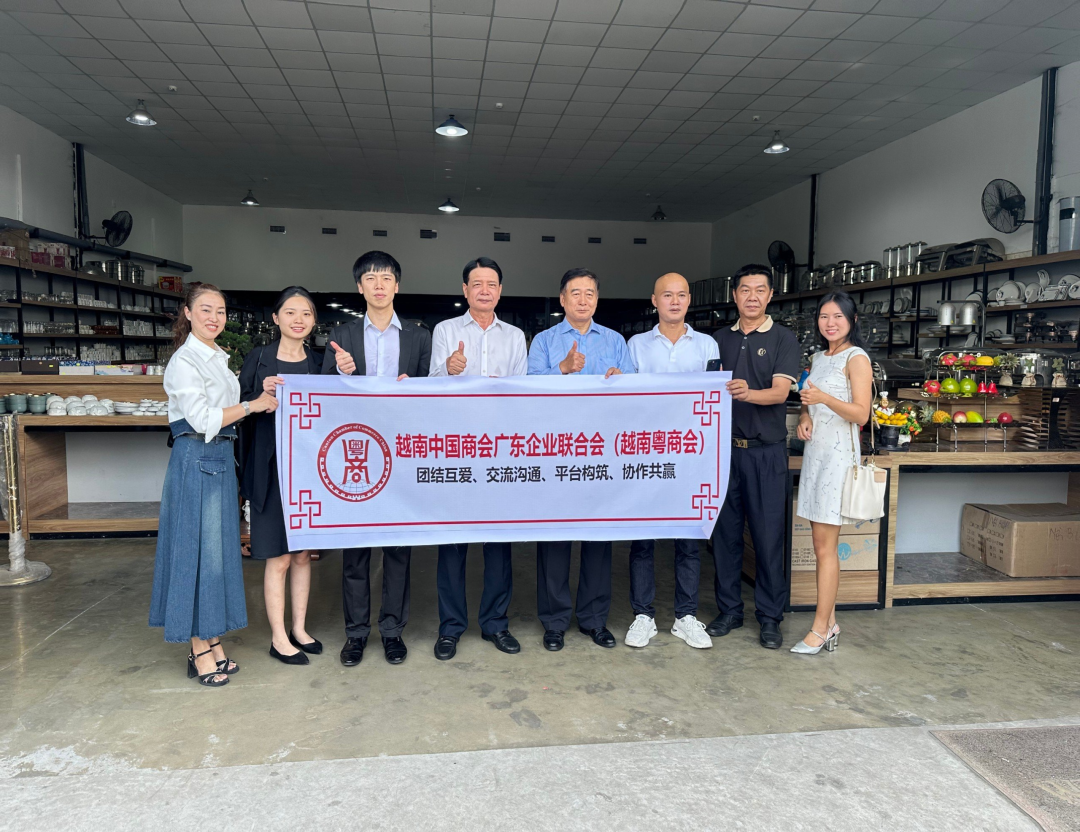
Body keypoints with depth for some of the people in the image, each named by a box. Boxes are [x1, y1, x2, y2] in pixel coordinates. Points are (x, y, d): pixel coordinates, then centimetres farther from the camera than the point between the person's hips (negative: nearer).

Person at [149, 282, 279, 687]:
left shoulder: (219, 358, 16)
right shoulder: (185, 361, -10)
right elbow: (202, 419, -18)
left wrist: (261, 398, 7)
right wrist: (252, 405, -12)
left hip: (221, 457, 9)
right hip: (195, 460, -8)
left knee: (219, 548, 11)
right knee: (200, 550, -3)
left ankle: (212, 642, 22)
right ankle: (200, 652, 8)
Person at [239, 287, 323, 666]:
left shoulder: (319, 362, 8)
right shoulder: (259, 358, -3)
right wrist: (262, 394, -22)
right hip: (273, 467, -4)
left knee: (303, 553, 13)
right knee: (279, 557, 1)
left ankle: (299, 629, 27)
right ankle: (279, 638, 15)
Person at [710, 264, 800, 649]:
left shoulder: (783, 339, 1)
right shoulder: (720, 339, 12)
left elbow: (780, 391, -12)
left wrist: (748, 393, -31)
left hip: (765, 451, -3)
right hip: (724, 446, 3)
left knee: (768, 534, 0)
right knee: (725, 531, 8)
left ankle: (770, 617, 13)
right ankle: (729, 610, 21)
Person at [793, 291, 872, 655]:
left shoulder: (856, 358, -5)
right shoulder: (817, 357, 17)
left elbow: (861, 414, -12)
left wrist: (825, 398, -28)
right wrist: (804, 417, 1)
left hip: (838, 455, -7)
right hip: (814, 452, 7)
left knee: (825, 546, -6)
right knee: (822, 544, 9)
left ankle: (819, 631, 0)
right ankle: (830, 625, 16)